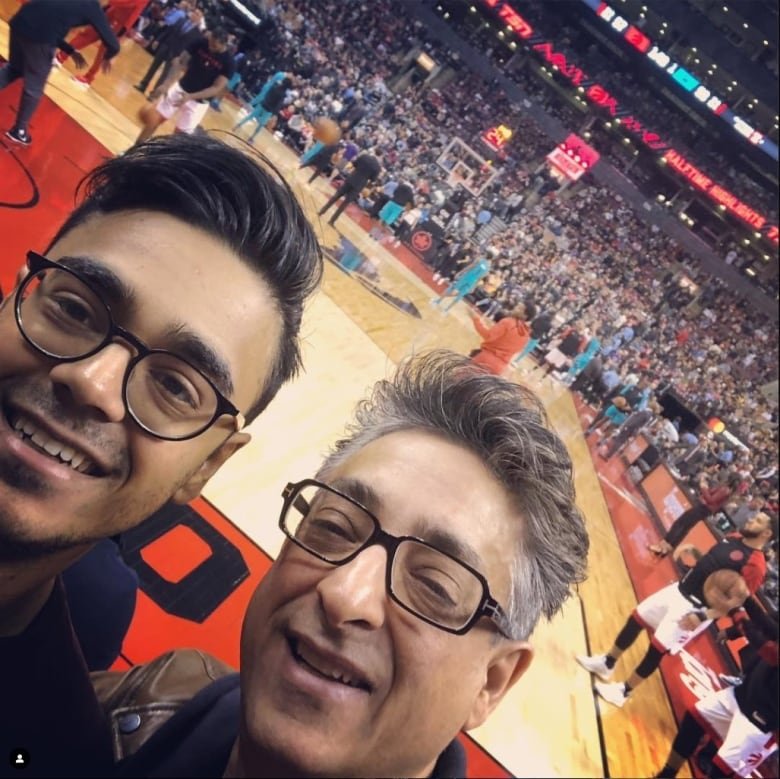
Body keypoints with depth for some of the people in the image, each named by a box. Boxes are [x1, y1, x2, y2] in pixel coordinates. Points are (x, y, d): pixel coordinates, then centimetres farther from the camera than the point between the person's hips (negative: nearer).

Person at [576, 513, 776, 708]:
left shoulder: (755, 564, -21)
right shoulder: (735, 537, 5)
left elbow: (736, 601, -22)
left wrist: (703, 617, -27)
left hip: (694, 608, -8)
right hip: (679, 589, 8)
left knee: (657, 649, -4)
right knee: (636, 618, 13)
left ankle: (623, 692, 14)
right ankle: (607, 664, 30)